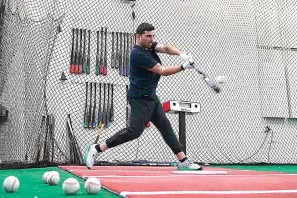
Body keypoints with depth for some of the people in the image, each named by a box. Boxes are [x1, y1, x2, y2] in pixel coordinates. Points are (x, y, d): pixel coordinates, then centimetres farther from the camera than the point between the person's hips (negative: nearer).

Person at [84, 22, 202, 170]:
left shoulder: (149, 45, 8)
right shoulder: (138, 53, -19)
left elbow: (166, 48, -8)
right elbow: (162, 71, -19)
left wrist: (181, 54, -26)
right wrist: (183, 67, -17)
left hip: (151, 97, 10)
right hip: (140, 99, -10)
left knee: (166, 127, 11)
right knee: (135, 130, -19)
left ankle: (183, 161, 18)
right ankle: (97, 148, -10)